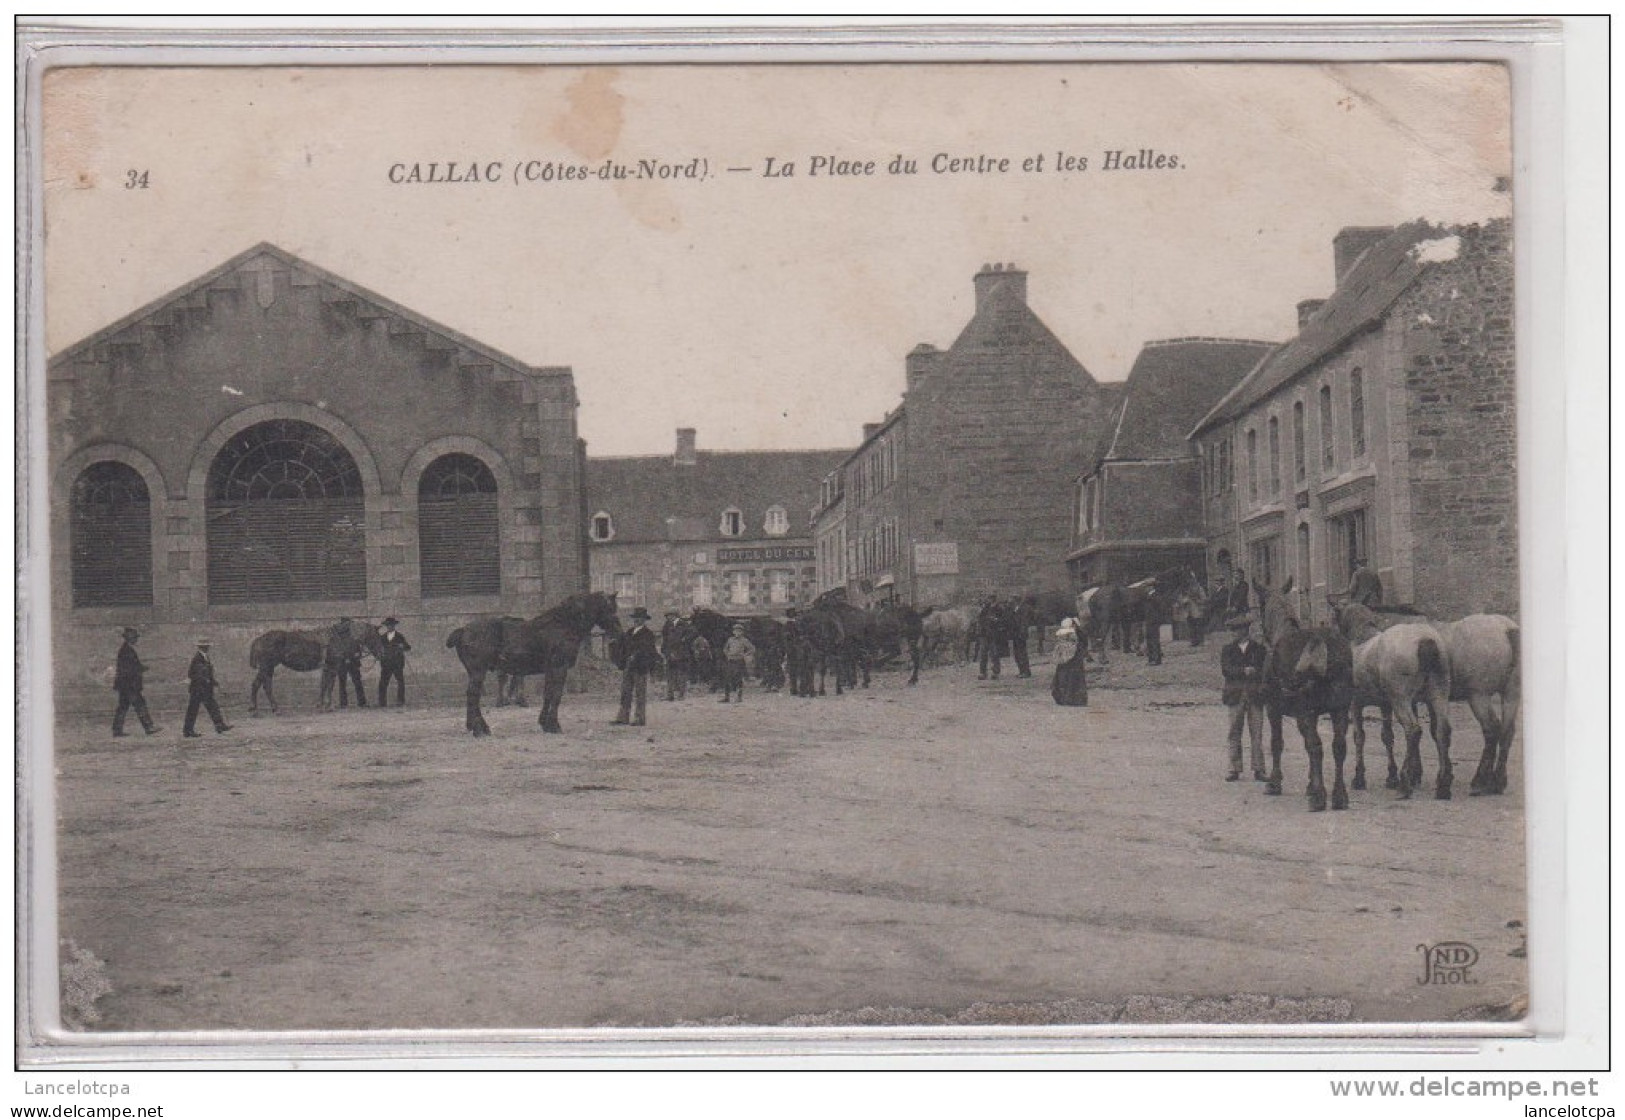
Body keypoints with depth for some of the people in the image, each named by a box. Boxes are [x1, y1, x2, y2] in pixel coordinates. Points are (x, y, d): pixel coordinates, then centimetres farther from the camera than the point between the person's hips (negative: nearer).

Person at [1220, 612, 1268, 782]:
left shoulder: (1259, 648, 8)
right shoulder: (1227, 650, 10)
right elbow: (1225, 669, -6)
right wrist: (1244, 671, -18)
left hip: (1255, 696, -1)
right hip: (1236, 696, 1)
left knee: (1257, 734, -1)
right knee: (1235, 734, 2)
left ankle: (1258, 769, 2)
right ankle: (1235, 769, 6)